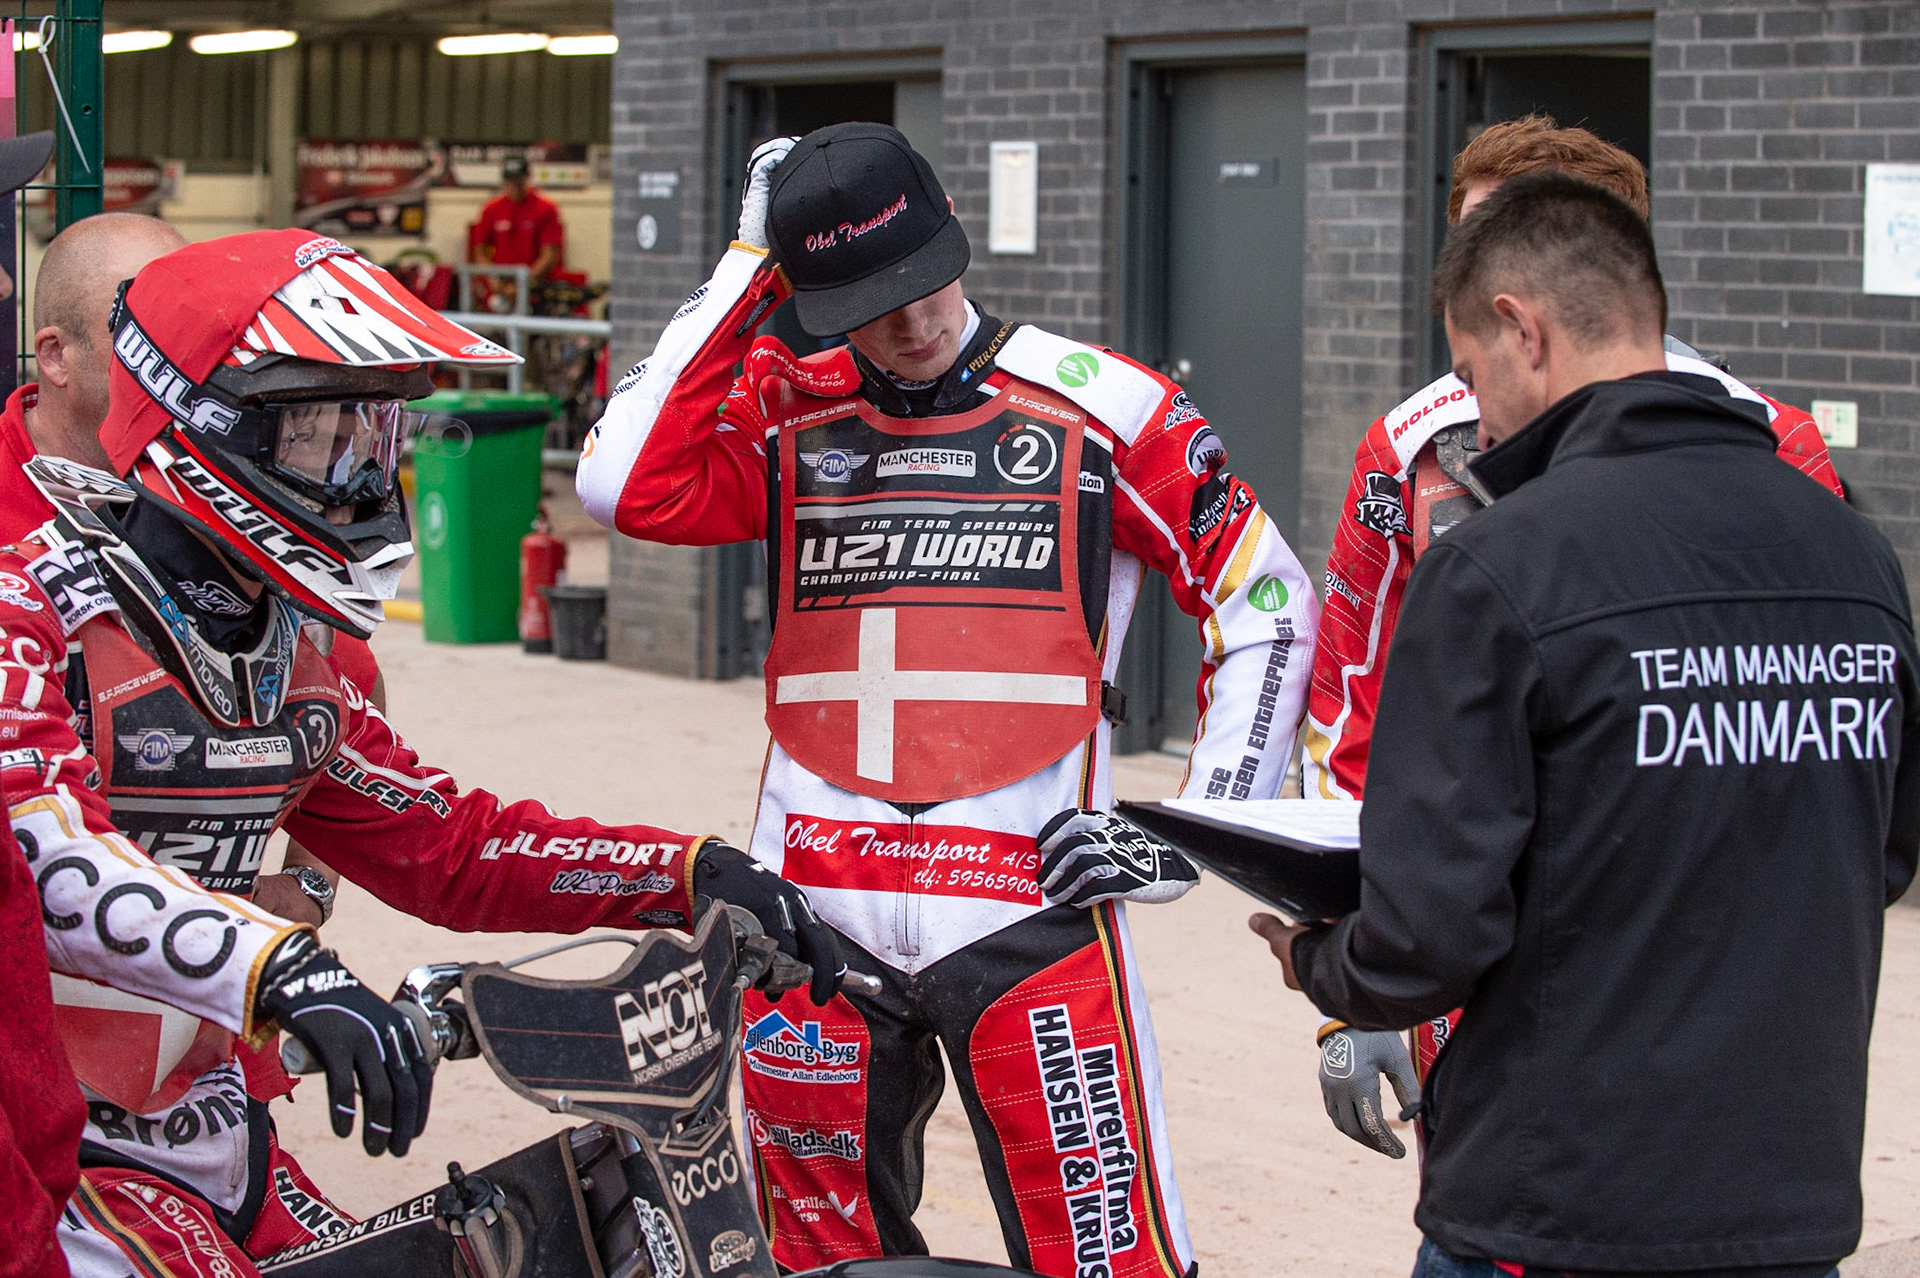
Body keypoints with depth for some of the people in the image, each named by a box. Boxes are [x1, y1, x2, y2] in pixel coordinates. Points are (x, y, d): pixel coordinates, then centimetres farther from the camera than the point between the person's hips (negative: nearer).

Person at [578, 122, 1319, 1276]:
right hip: (814, 915, 3)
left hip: (1029, 907, -3)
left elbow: (1268, 600, 6)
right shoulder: (788, 414, 8)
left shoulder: (1098, 406, 1)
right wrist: (747, 268, -4)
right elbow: (628, 487, -11)